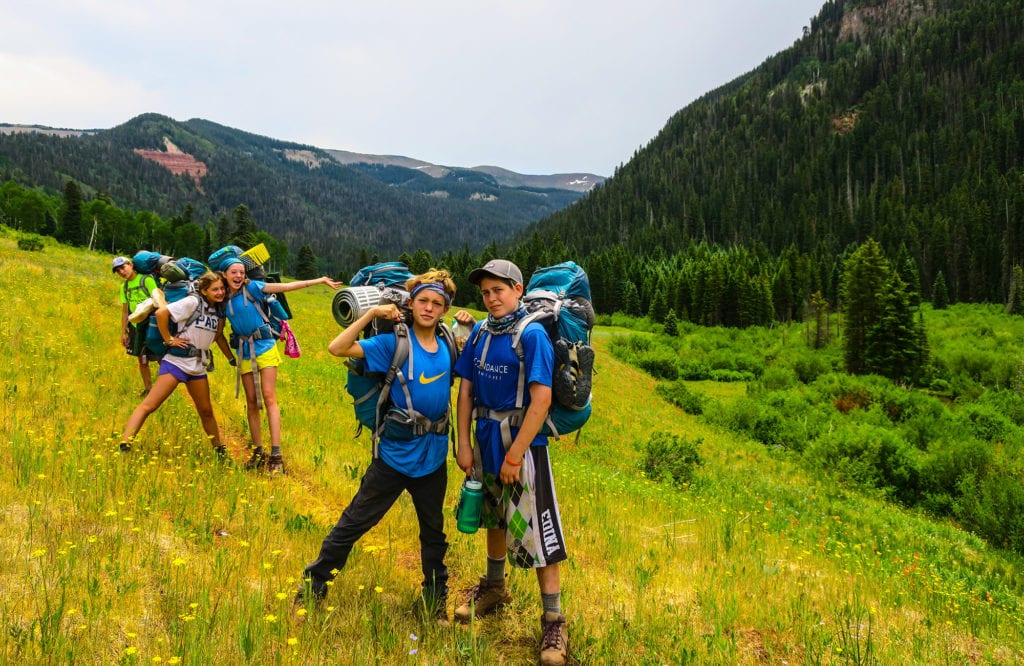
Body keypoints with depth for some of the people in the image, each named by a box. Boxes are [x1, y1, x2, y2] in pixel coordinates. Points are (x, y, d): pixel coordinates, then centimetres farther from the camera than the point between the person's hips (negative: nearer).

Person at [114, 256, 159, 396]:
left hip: (150, 324, -6)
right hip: (135, 326, 6)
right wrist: (123, 332, 13)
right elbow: (125, 310, 15)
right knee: (142, 360, 10)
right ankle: (147, 389, 19)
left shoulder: (146, 280, -8)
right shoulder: (124, 286, 12)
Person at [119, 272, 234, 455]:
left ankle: (220, 451, 28)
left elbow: (219, 336, 18)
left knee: (206, 411, 16)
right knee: (148, 405, -11)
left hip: (198, 366, 7)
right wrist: (169, 340, -15)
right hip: (176, 361, -7)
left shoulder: (219, 309, 7)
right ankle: (124, 447, -12)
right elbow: (161, 313, -20)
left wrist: (232, 359, 15)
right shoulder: (193, 302, -14)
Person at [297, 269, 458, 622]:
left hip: (433, 456, 4)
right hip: (395, 452, -4)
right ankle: (314, 583, 22)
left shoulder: (448, 345, 1)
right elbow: (337, 348, -18)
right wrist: (372, 313, -21)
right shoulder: (394, 343, -11)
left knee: (433, 530, 19)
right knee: (355, 521, 5)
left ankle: (435, 597, 36)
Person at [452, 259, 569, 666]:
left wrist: (515, 454, -21)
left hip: (522, 442, -6)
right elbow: (466, 390, 7)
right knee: (494, 518, 23)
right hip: (486, 440, 6)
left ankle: (553, 621, 7)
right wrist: (464, 443, 2)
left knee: (535, 530, -4)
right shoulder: (479, 334, 2)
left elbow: (541, 399, -21)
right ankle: (494, 588, 43)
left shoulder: (532, 335, -16)